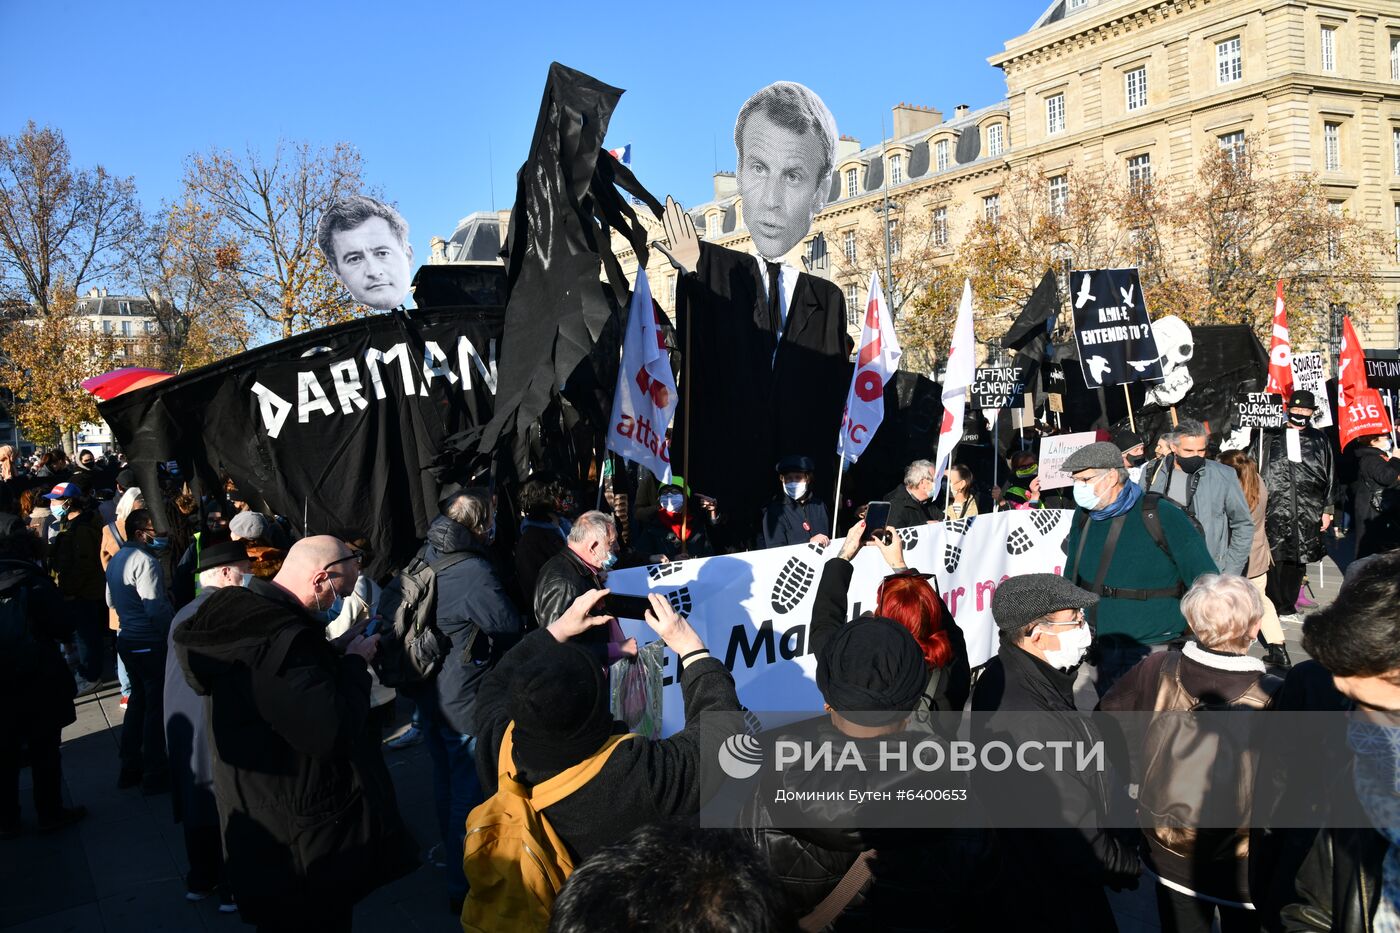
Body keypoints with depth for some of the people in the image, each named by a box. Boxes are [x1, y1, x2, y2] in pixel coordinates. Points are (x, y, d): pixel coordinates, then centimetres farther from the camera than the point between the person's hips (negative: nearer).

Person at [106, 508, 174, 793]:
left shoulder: (116, 559, 9)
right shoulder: (145, 561, -22)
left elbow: (111, 600, 21)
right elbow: (156, 608, -27)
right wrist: (175, 632, -16)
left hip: (128, 639, 9)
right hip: (150, 644, -9)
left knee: (139, 700, 21)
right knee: (157, 706, 2)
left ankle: (130, 768, 28)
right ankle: (154, 774, 10)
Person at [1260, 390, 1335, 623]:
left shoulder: (1320, 440, 10)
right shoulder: (1274, 440, 8)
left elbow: (1330, 476, 10)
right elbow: (1263, 476, 7)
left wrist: (1328, 509, 6)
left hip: (1308, 514, 1)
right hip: (1277, 512, -1)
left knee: (1298, 561, 6)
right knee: (1276, 561, -5)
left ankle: (1288, 607, 15)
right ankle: (1277, 610, 0)